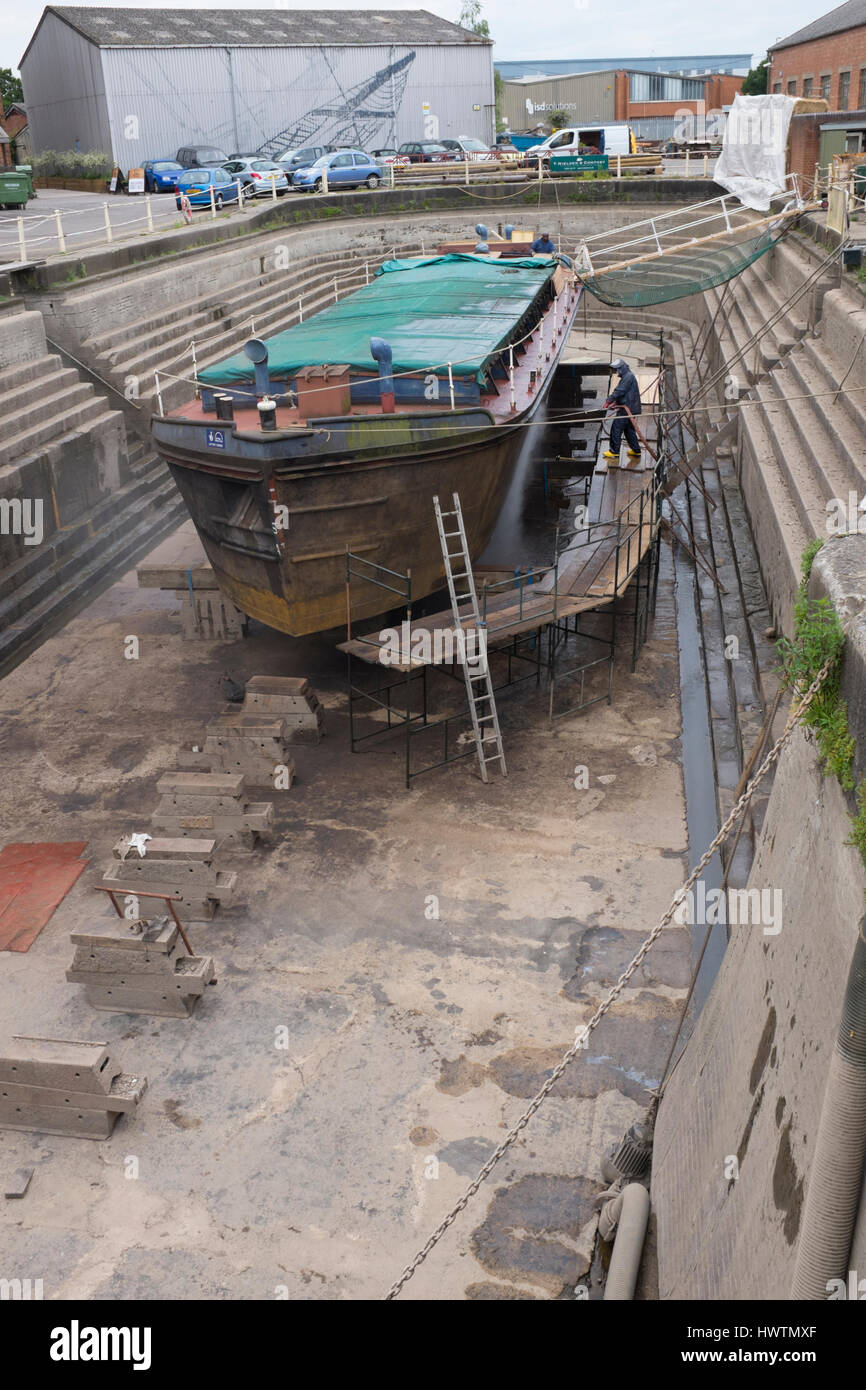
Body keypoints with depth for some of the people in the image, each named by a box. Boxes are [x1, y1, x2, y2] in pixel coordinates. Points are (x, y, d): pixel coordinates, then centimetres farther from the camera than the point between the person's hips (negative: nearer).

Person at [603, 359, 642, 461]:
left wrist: (608, 401, -18)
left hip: (627, 409, -11)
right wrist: (614, 402, 11)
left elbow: (619, 391, -21)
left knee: (616, 429, -6)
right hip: (630, 408, 11)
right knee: (629, 429, 17)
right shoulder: (628, 376, 19)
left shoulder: (628, 377, -14)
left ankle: (614, 452, -3)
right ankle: (636, 450, 21)